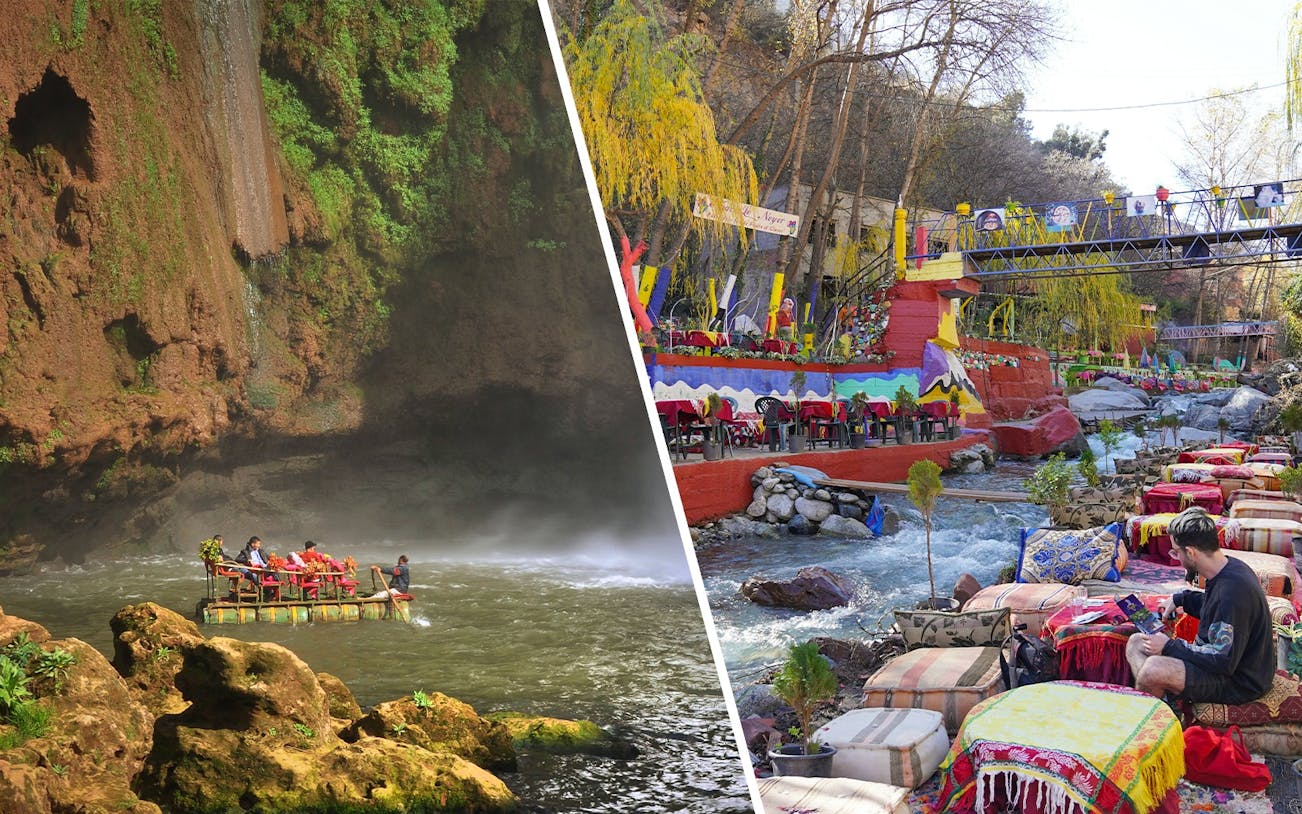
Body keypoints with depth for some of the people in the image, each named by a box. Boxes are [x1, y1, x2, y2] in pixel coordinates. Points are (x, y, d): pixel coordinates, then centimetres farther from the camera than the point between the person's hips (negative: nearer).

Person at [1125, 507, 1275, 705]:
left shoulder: (1232, 590, -29)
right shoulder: (1230, 567, 2)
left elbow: (1223, 662, -27)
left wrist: (1169, 647, -18)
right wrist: (1180, 599, 13)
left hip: (1240, 683, -11)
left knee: (1154, 668, -31)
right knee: (1136, 642, 7)